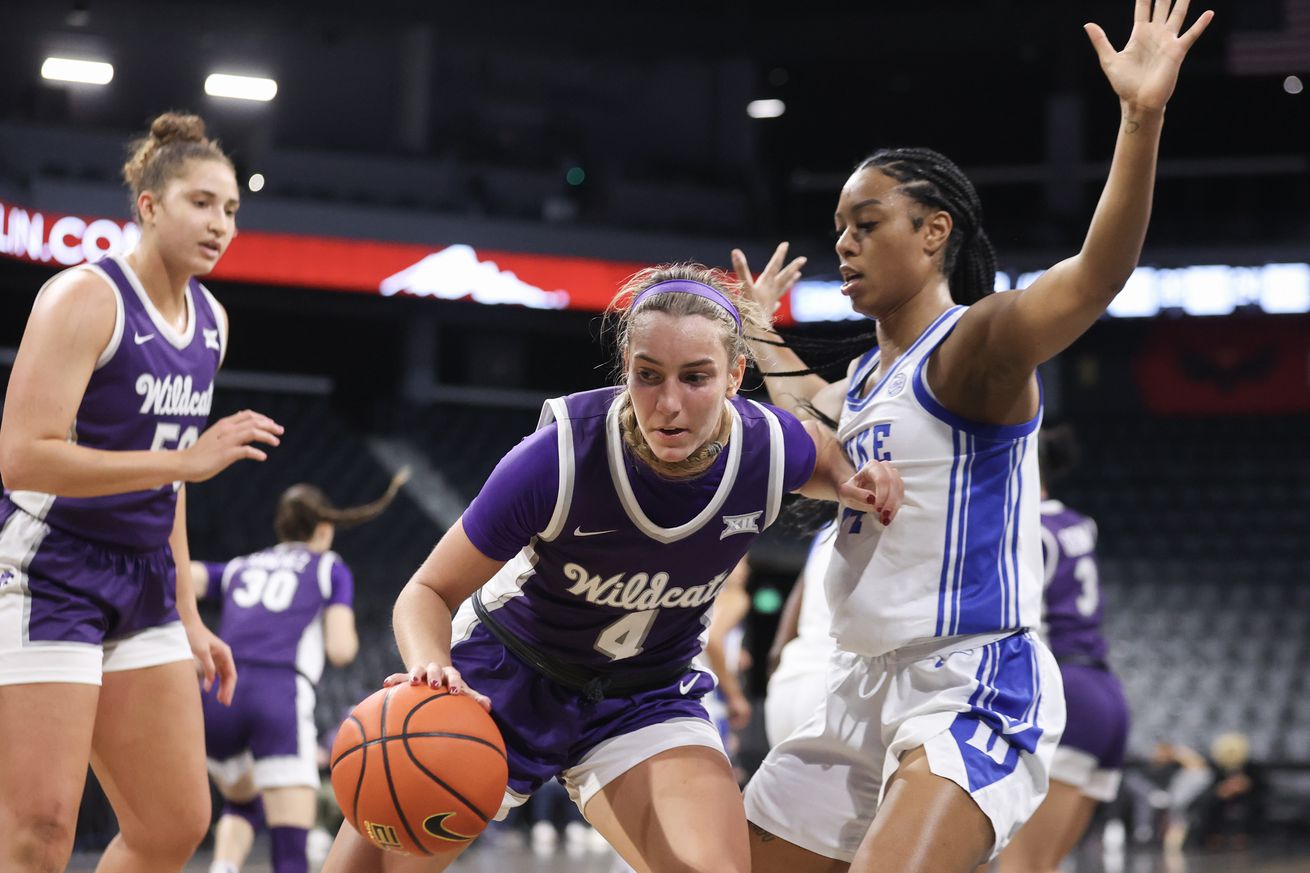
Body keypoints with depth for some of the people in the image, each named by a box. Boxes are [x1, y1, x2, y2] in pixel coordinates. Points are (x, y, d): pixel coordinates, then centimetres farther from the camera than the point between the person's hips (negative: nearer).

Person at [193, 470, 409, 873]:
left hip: (218, 696, 4)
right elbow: (340, 650, 5)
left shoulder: (238, 568, 27)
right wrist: (347, 636, 26)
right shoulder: (330, 570, 17)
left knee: (243, 804, 31)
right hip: (281, 699, -4)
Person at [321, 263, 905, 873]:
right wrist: (431, 666, -41)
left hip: (643, 701, 2)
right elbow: (429, 592, -19)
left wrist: (850, 483, -15)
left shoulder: (769, 448, -21)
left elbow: (817, 453, 8)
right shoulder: (561, 457, -30)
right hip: (505, 679, -1)